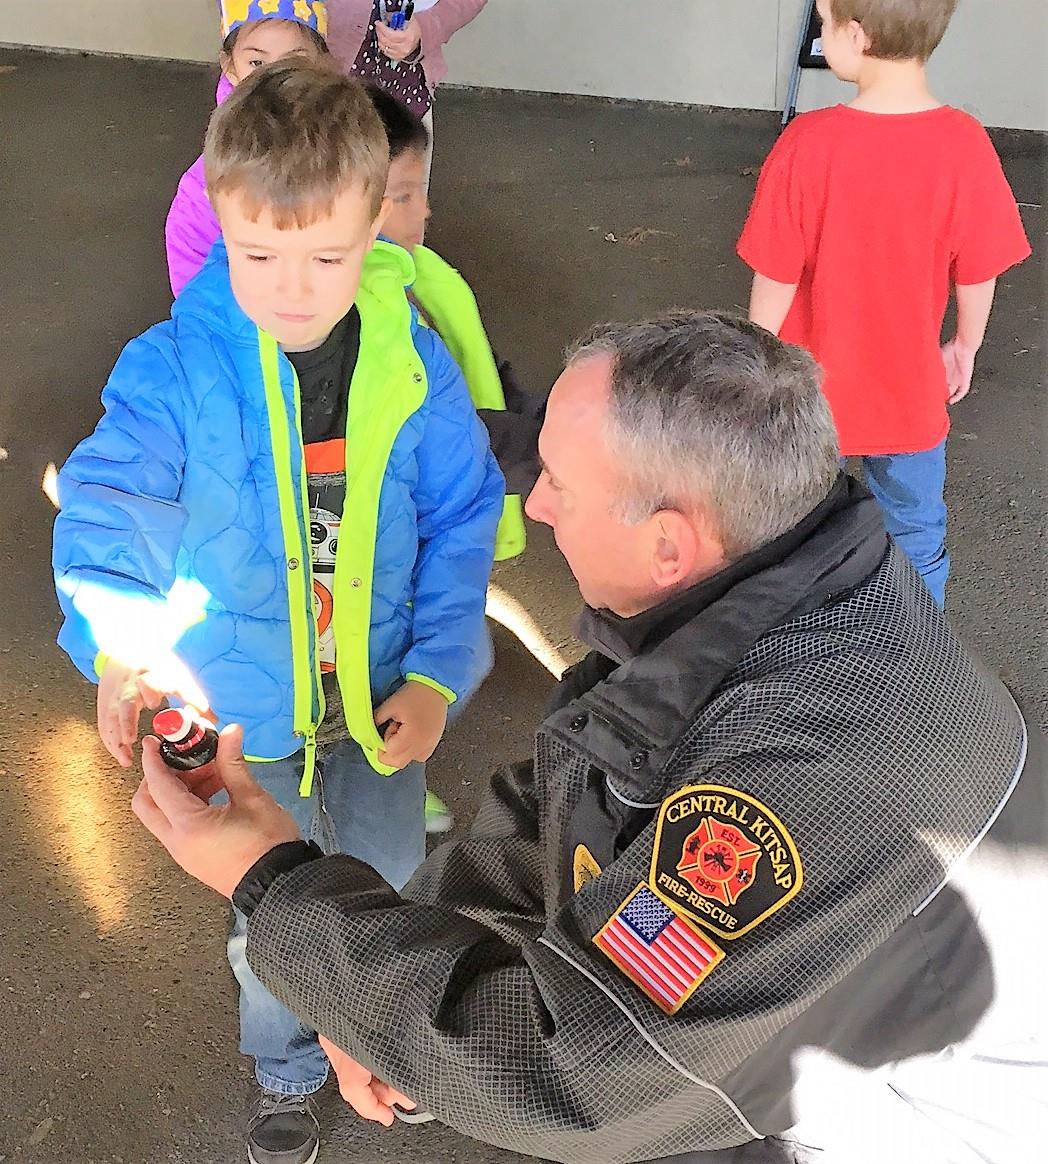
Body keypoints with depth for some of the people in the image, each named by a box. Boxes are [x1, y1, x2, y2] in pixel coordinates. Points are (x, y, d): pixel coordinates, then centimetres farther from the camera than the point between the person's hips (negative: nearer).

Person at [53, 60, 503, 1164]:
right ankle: (287, 1067, 51)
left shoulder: (412, 360, -15)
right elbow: (107, 514, -20)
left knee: (387, 888, 24)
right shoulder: (174, 368, -20)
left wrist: (435, 674, -13)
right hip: (246, 701, -1)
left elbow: (461, 524, -7)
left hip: (383, 691, 2)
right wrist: (118, 651, -39)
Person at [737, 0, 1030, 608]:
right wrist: (965, 346, 13)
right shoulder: (966, 145, -17)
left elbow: (776, 281, -15)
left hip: (812, 392, -1)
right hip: (912, 392, 2)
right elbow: (979, 274, -6)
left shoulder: (809, 145, -23)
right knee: (920, 537, 22)